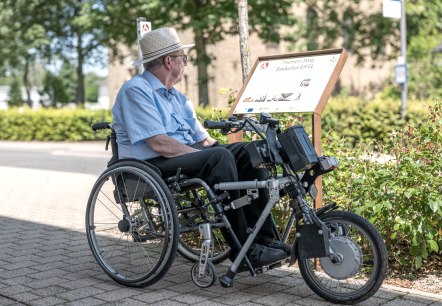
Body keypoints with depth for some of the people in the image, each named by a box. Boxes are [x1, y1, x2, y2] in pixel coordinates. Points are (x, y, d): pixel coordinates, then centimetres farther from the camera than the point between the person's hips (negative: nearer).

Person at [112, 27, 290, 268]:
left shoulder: (176, 96, 21)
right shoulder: (136, 90, -7)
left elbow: (204, 139, 16)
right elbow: (159, 144, -20)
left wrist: (211, 149, -5)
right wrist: (210, 156, -18)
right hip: (151, 166, -8)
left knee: (245, 152, -10)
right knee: (220, 158, -30)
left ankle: (263, 237, -14)